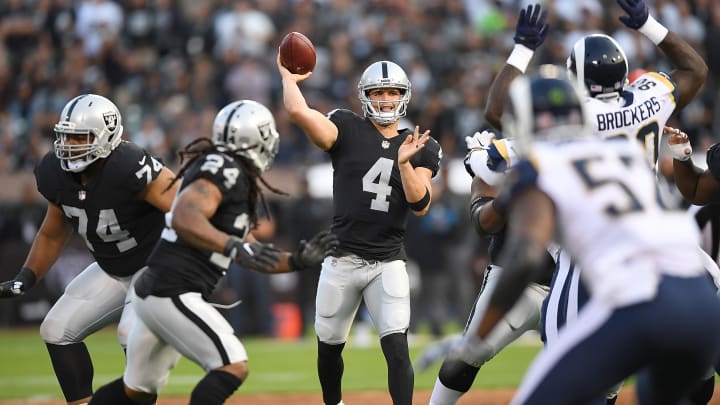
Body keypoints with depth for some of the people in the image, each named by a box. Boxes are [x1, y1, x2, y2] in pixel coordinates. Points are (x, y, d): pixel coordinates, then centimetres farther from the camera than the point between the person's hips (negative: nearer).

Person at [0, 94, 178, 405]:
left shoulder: (129, 168, -32)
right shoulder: (57, 173, -8)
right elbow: (52, 235, 10)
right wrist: (25, 279, 1)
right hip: (111, 271, 8)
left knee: (132, 332, -29)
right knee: (57, 330, 3)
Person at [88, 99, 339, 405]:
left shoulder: (238, 180, 19)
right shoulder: (224, 170, -13)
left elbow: (249, 255, 23)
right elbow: (183, 219, -30)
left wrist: (298, 261, 12)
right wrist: (235, 246, -40)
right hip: (172, 295, -11)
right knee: (233, 368, -18)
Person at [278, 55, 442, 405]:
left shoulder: (422, 149, 6)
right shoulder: (347, 130, -1)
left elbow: (420, 205, -6)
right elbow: (298, 111, -17)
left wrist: (404, 163, -19)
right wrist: (289, 76, 0)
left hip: (388, 263, 0)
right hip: (342, 259, 0)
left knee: (397, 347, -14)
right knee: (329, 346, 11)